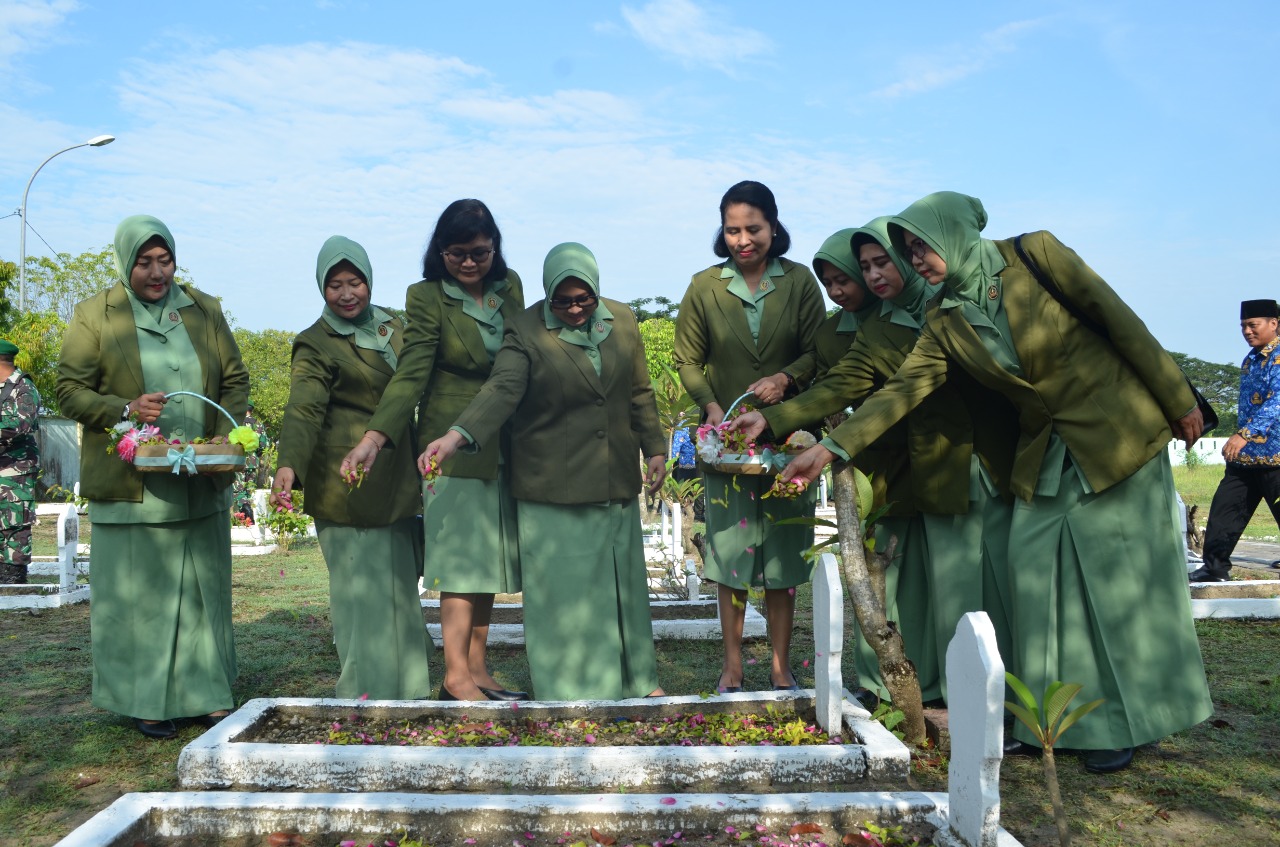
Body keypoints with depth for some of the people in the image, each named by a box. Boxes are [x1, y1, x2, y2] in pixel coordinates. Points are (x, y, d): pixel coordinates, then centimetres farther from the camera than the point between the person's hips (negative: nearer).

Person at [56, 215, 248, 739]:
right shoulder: (94, 316, 2)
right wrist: (125, 410, -17)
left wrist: (224, 438, -5)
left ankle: (208, 695, 19)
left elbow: (236, 379, 10)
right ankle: (144, 700, 16)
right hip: (130, 486, -2)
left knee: (204, 588, 8)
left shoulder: (204, 310, 10)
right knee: (136, 592, 3)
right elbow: (69, 390, 0)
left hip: (202, 484, 3)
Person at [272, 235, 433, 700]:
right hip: (347, 491, -6)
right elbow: (303, 409, -21)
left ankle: (405, 697, 23)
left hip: (396, 486, 6)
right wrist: (289, 465, -37)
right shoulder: (316, 345, -7)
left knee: (399, 591, 12)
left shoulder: (393, 329, 13)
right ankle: (366, 700, 7)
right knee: (361, 593, -4)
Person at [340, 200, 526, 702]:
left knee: (489, 557, 7)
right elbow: (410, 374, -15)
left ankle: (477, 668, 16)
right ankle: (456, 675, 2)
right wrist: (375, 436, -28)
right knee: (461, 556, -5)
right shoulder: (427, 298, -7)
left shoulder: (510, 285, 9)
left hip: (505, 446, 5)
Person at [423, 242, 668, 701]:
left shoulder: (621, 319, 4)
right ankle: (570, 687, 18)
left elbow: (640, 392, 12)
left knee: (622, 578, 16)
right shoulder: (526, 331, -10)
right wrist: (457, 435, -40)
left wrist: (654, 448, 12)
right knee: (561, 587, 1)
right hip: (554, 489, -4)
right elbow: (501, 389, -24)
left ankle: (634, 676, 33)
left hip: (617, 482, 5)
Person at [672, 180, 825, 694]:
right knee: (730, 546, 2)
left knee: (784, 549, 5)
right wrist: (711, 406, -11)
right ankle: (732, 664, 15)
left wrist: (786, 377, -18)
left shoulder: (799, 281, 1)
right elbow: (687, 360, 5)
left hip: (787, 435, 0)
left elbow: (818, 352, 1)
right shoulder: (704, 286, 1)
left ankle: (780, 665, 17)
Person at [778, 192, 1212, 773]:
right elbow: (900, 390, -3)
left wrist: (1177, 401, -5)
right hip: (1043, 458, 4)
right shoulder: (945, 323, 3)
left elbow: (1118, 318, -7)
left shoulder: (1033, 254, -9)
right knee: (1035, 576, -1)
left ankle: (1123, 723, 15)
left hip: (1117, 434, -4)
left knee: (1118, 575, 0)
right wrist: (831, 447, -14)